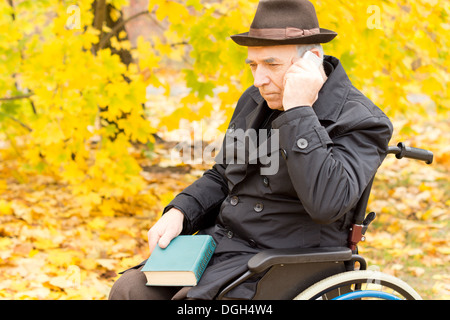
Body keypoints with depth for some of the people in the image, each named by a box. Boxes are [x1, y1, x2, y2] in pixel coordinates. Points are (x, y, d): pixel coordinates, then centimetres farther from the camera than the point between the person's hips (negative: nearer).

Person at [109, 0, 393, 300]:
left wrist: (299, 111, -28)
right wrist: (178, 213, 3)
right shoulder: (255, 100, 11)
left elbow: (326, 204, -30)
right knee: (128, 291, -9)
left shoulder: (360, 120, -13)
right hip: (220, 242, 7)